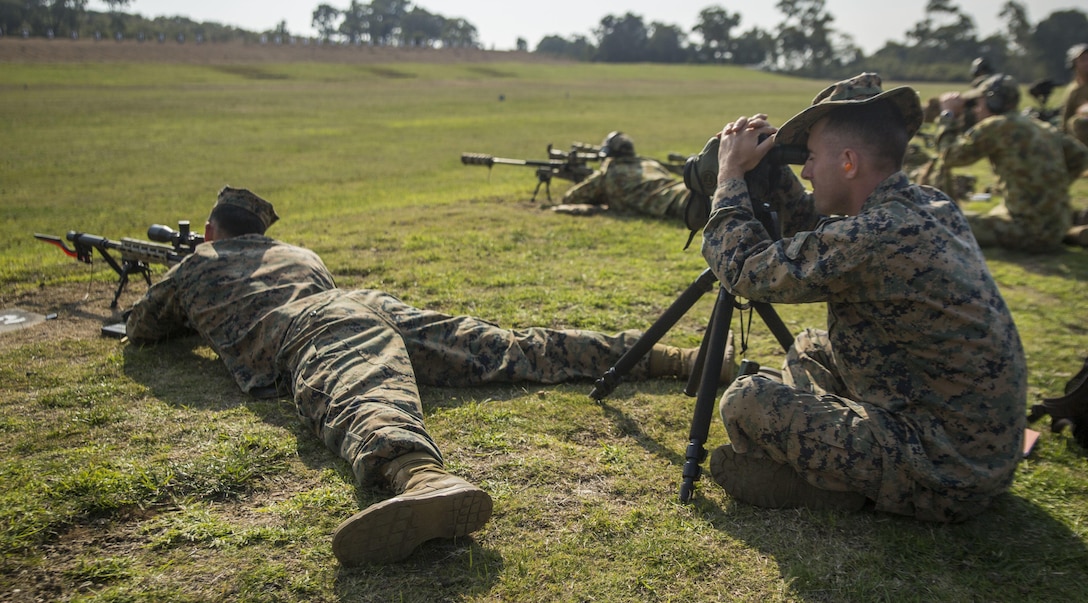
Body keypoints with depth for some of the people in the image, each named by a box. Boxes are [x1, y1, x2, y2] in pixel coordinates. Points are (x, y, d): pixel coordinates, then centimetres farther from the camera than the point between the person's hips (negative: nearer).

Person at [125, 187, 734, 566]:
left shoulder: (193, 268, 28)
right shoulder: (292, 250, 42)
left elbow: (141, 328, 42)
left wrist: (190, 316, 64)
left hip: (315, 335, -6)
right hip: (378, 306, 6)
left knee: (361, 401, -37)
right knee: (507, 349, 0)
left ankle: (423, 480, -74)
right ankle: (672, 356, -6)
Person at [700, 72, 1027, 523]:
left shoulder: (878, 238, -27)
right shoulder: (933, 208, 2)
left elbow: (744, 269, -18)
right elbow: (817, 235, 16)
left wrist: (731, 174, -5)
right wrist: (770, 165, 7)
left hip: (943, 479, -9)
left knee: (746, 401, -13)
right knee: (809, 348, 21)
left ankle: (849, 491, 2)